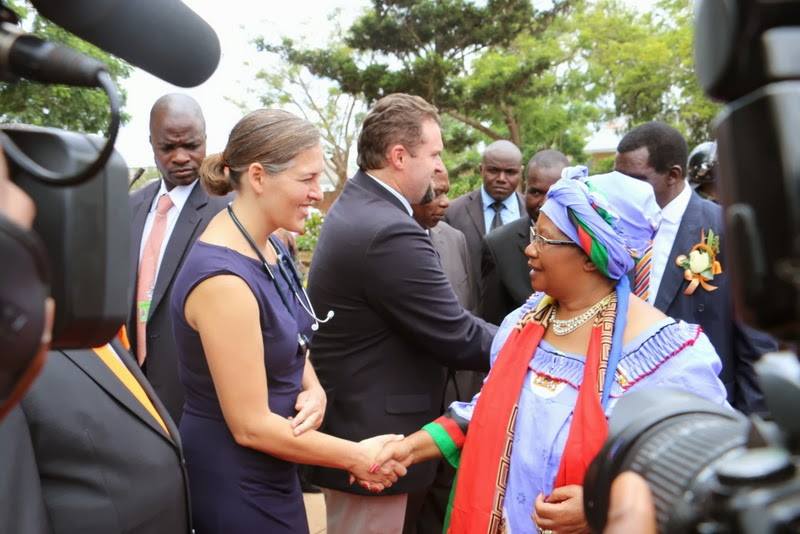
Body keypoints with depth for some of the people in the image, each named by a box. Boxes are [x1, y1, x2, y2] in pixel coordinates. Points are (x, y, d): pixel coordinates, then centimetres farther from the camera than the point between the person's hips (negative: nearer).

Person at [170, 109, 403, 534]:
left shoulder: (268, 246, -1)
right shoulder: (223, 278, -28)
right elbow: (250, 426, -24)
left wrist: (314, 390, -8)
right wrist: (356, 457, -14)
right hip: (234, 482, -8)